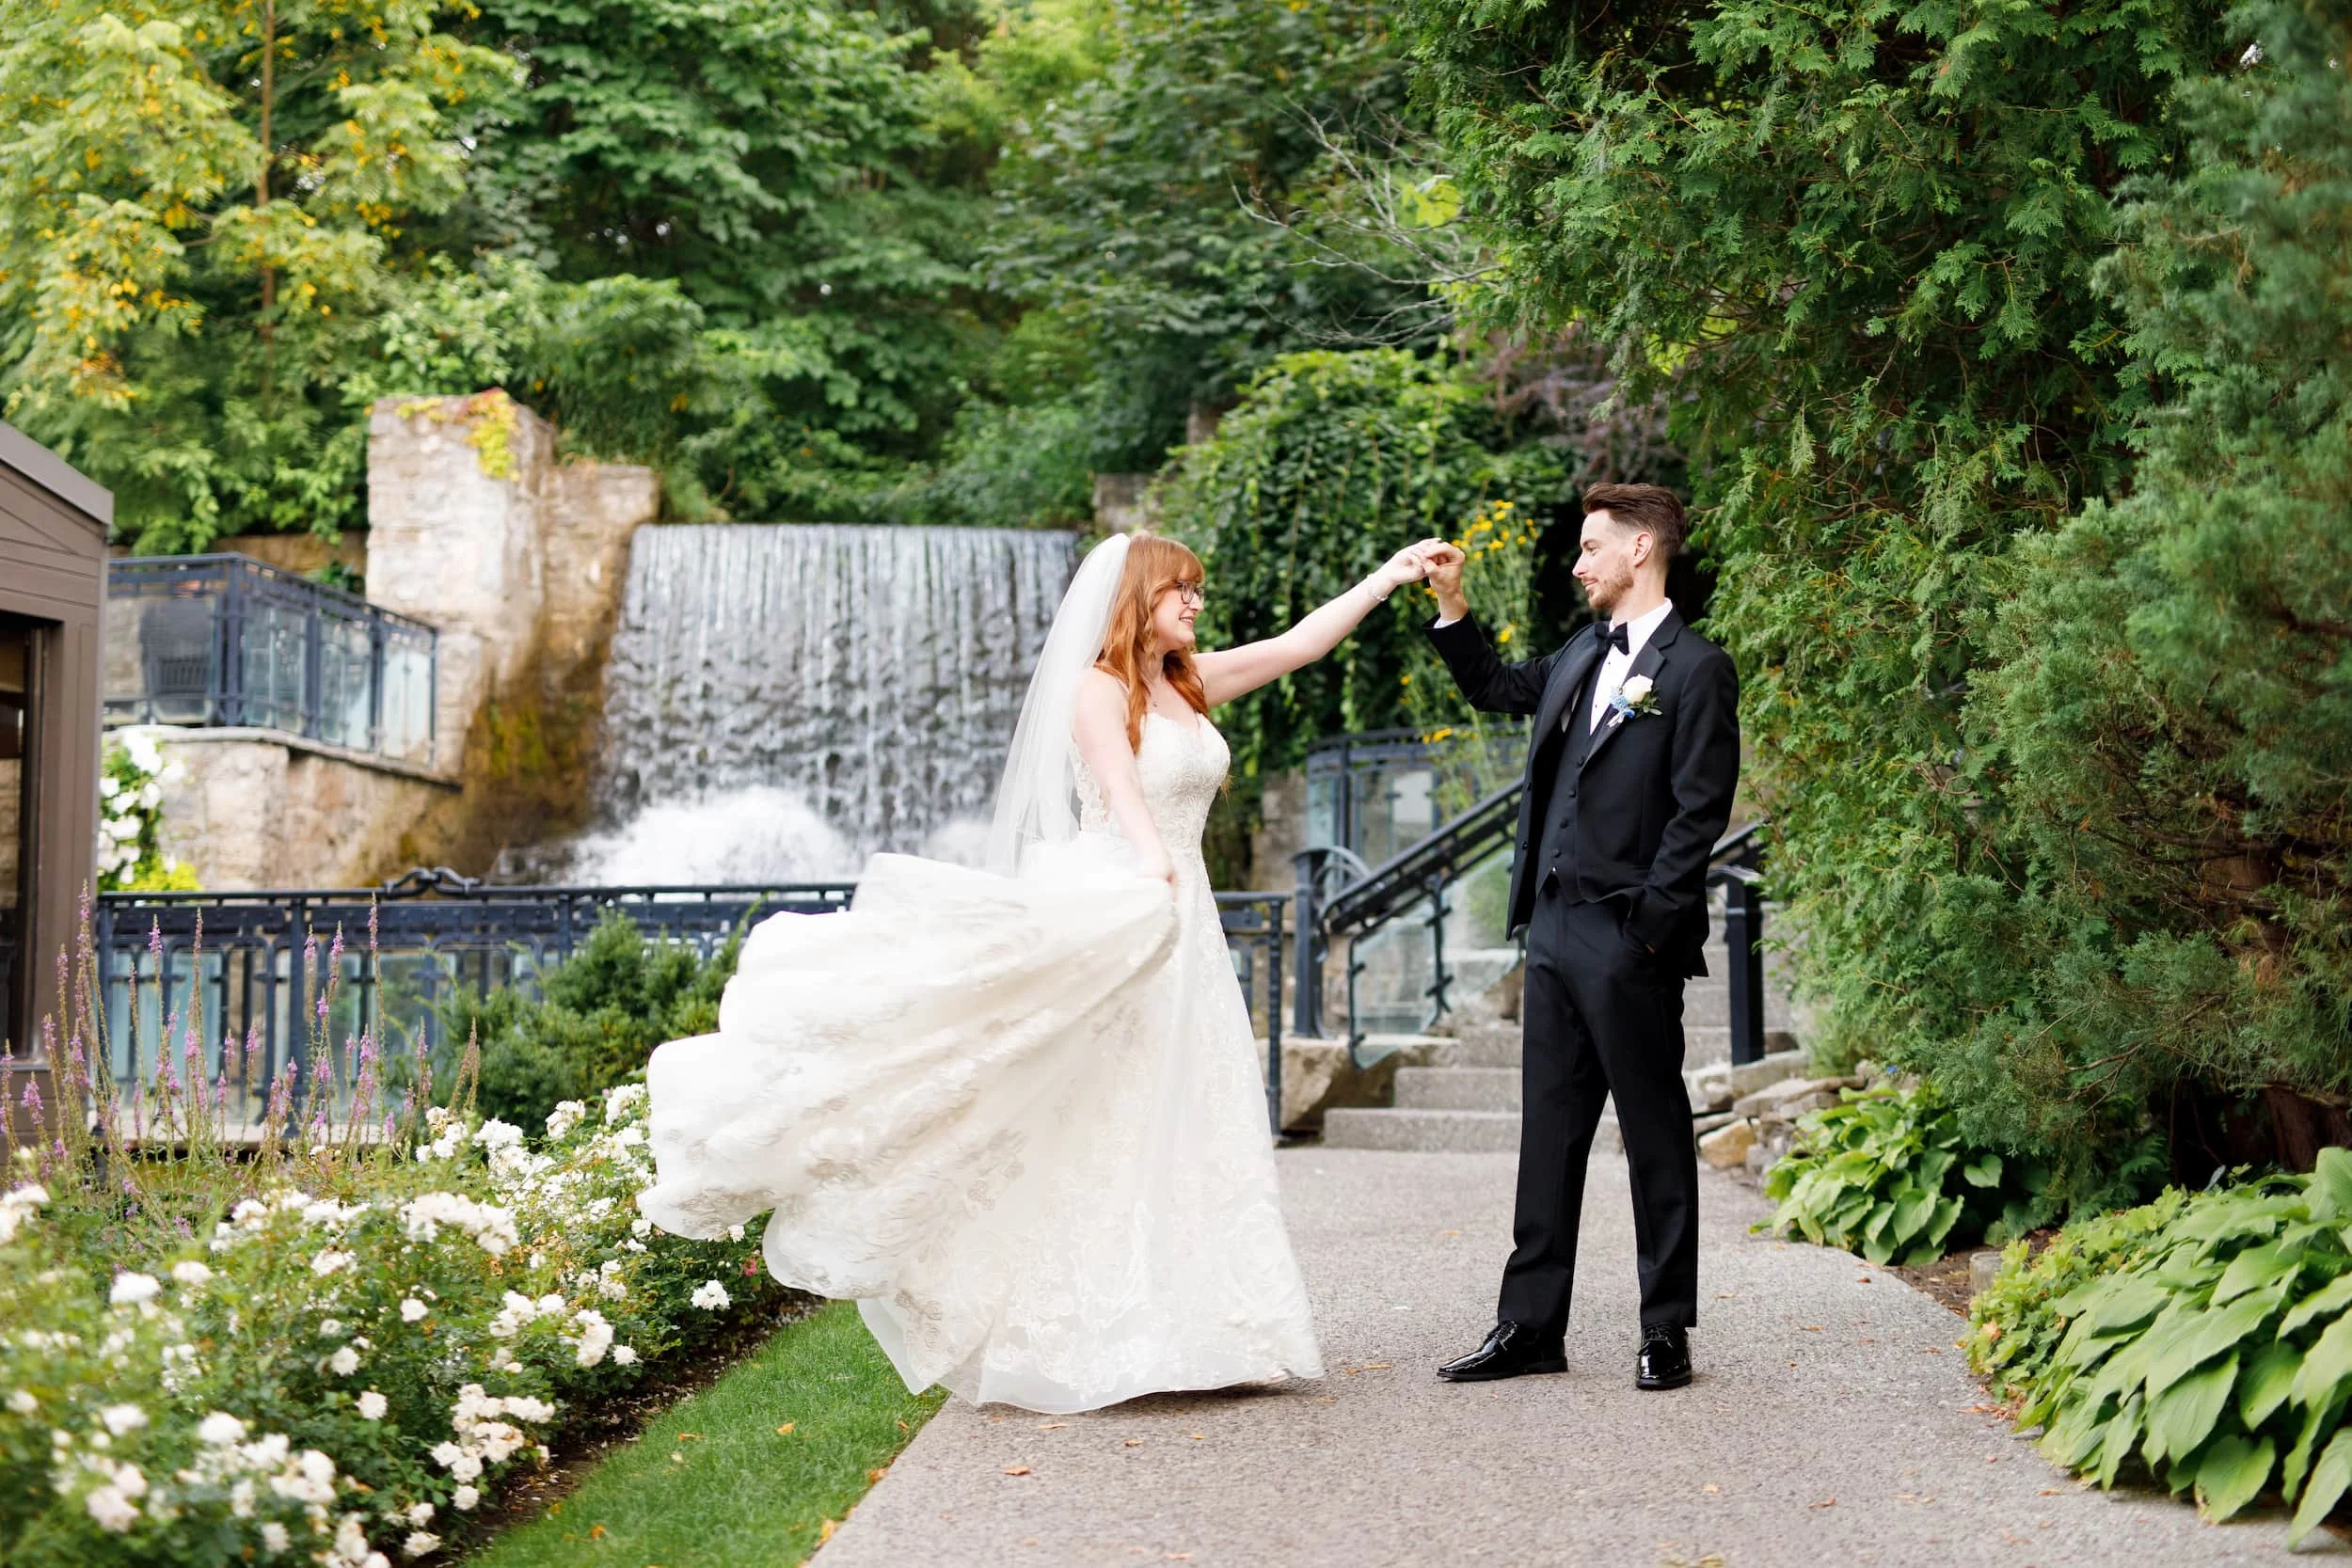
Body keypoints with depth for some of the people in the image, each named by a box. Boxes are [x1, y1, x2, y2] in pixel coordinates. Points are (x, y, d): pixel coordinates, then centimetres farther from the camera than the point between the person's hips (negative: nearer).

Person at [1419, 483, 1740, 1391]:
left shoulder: (1695, 669, -8)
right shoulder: (1581, 656, 15)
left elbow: (1699, 812, -13)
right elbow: (1496, 689, 33)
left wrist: (1648, 925, -17)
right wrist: (1451, 604, 21)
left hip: (1628, 941, -8)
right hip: (1554, 928, 8)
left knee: (1655, 1135, 2)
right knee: (1549, 1131, 10)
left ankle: (1666, 1332, 10)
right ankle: (1531, 1326, 15)